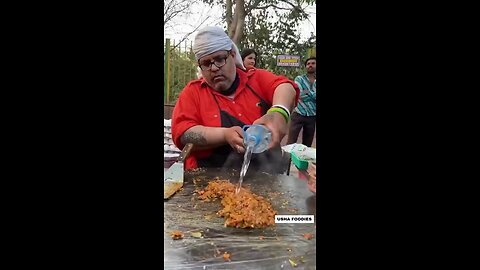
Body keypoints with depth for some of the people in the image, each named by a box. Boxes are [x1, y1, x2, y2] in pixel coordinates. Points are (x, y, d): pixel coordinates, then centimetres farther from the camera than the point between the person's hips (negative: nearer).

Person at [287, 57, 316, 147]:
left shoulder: (315, 82, 9)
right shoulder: (299, 79, 2)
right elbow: (300, 95, -14)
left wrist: (308, 92, -10)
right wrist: (313, 96, -5)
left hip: (312, 117, 3)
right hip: (298, 114, -3)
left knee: (307, 144, 9)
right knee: (291, 143, -8)